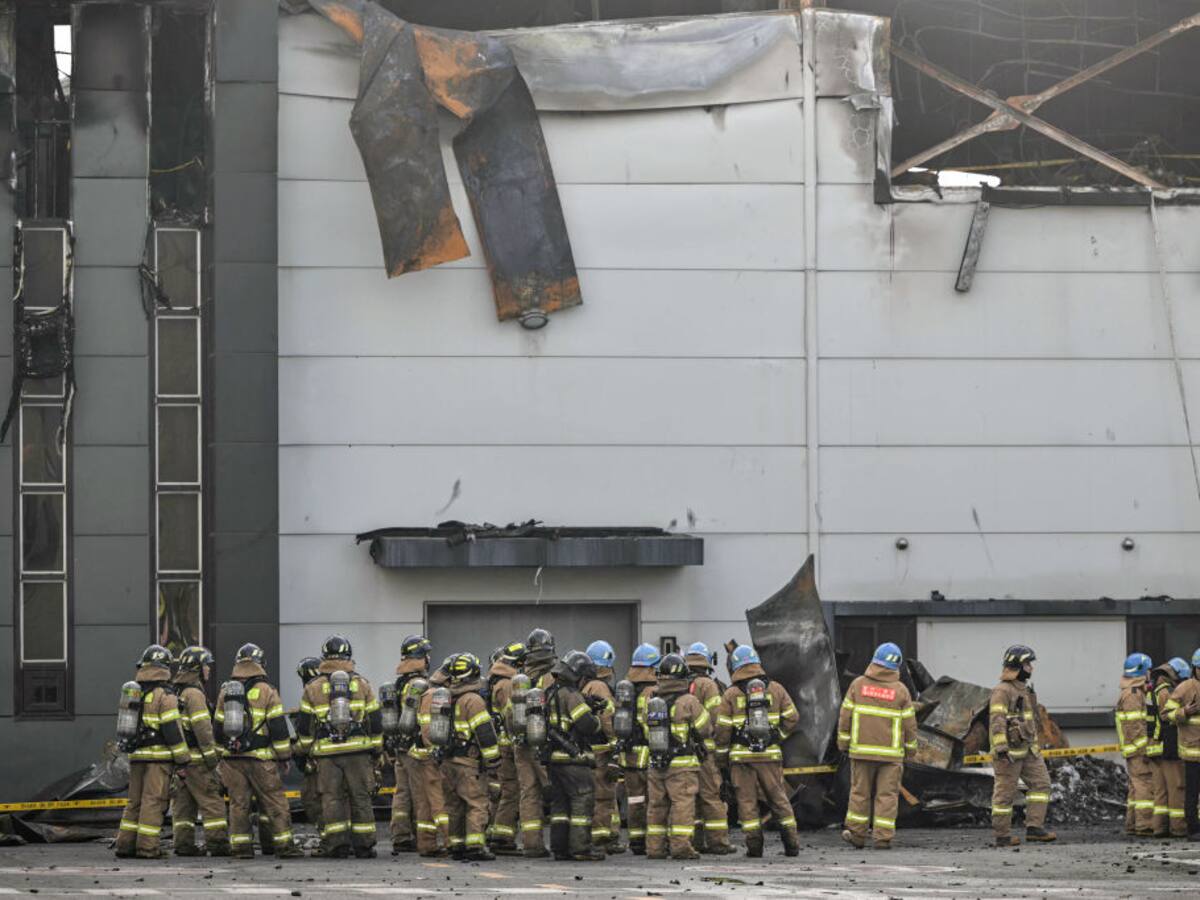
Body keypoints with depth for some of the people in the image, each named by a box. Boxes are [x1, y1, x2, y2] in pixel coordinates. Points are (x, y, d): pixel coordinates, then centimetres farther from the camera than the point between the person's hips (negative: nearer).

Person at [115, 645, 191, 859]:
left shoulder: (132, 692, 12)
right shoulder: (164, 695, -11)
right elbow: (172, 729, -13)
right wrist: (183, 757, -7)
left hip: (136, 754, 7)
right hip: (158, 754, -7)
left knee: (135, 800, 14)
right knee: (153, 801, -5)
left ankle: (125, 843, 14)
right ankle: (146, 847, -7)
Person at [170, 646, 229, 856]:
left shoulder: (175, 692, 16)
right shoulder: (194, 694, -13)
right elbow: (202, 728, -19)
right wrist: (212, 755, -16)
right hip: (196, 758, -9)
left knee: (183, 802, 9)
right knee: (211, 800, -6)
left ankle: (183, 843, 9)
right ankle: (217, 842, -8)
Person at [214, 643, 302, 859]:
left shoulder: (225, 692, 10)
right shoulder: (266, 691, -5)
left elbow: (219, 728, 14)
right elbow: (278, 728, -6)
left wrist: (220, 755, 22)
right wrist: (284, 757, 0)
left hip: (232, 758, 4)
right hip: (260, 758, -4)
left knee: (238, 803, 7)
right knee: (275, 802, 0)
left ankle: (240, 846, 4)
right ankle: (284, 845, -2)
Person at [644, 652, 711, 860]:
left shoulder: (651, 701, 6)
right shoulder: (688, 701, -10)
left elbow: (647, 732, 13)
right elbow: (706, 728, -5)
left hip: (656, 764, 5)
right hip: (682, 764, -5)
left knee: (657, 805, 11)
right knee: (683, 804, -4)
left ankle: (654, 847, 13)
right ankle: (681, 846, -10)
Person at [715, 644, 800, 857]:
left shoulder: (732, 694, -2)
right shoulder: (775, 689, 4)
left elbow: (723, 727, -4)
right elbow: (792, 717, 3)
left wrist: (722, 752, 9)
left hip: (741, 754, -2)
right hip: (770, 754, 2)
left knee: (747, 800, 3)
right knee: (779, 799, 9)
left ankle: (754, 845, -2)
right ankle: (792, 844, 8)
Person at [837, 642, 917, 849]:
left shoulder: (858, 684, 0)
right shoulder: (900, 690, -2)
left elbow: (845, 716, 1)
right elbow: (909, 723, 2)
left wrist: (843, 742, 9)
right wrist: (910, 749, 13)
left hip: (862, 749, 1)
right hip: (891, 752, -1)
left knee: (860, 792, 10)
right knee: (887, 795, 2)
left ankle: (857, 834, 14)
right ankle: (883, 838, -2)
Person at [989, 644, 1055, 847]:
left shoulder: (1025, 690, 17)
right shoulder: (1002, 691, -13)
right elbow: (996, 721, -21)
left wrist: (1035, 745, 26)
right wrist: (1000, 747, -29)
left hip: (1028, 749, 9)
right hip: (1009, 750, -9)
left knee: (1041, 783, -1)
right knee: (1005, 792, -3)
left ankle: (1034, 828, -4)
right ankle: (1002, 835, 2)